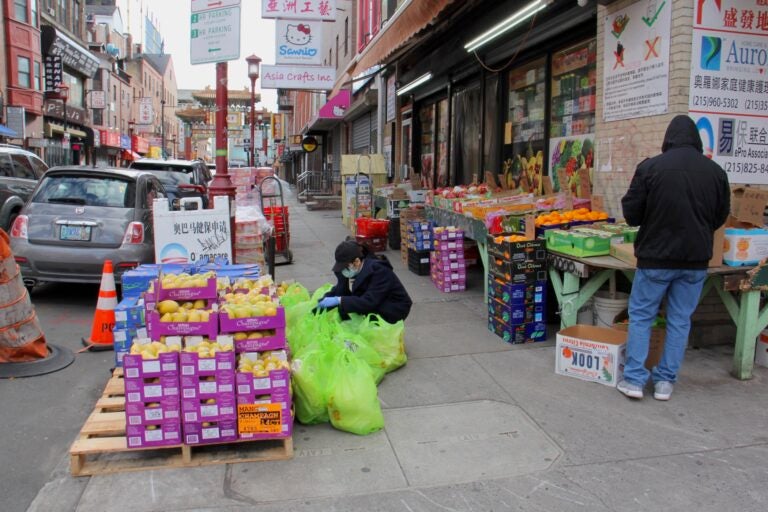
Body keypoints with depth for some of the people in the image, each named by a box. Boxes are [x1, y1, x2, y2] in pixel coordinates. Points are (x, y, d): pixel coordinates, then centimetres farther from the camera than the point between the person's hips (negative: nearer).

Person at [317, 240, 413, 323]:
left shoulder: (379, 271, -28)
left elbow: (369, 302, -36)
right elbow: (340, 290, -5)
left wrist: (339, 300, -39)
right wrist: (325, 299, -24)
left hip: (393, 311, -7)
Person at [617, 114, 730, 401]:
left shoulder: (650, 167, -11)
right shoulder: (716, 171, 1)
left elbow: (631, 213, -6)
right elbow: (721, 217, 11)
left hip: (656, 256, -3)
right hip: (696, 259, 3)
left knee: (640, 315, 8)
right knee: (680, 320, 12)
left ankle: (634, 379, 8)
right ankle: (665, 381, 18)